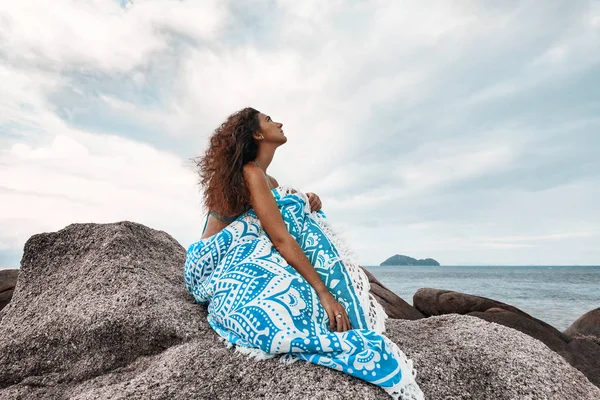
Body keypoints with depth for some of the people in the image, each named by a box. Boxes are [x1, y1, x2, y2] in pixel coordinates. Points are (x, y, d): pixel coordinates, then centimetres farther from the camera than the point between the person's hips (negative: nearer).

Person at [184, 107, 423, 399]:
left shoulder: (264, 177, 15)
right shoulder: (251, 172, -16)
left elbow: (288, 222, 15)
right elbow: (280, 238, -24)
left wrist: (308, 203, -7)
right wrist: (323, 291, -25)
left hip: (240, 259, 10)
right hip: (216, 265, -10)